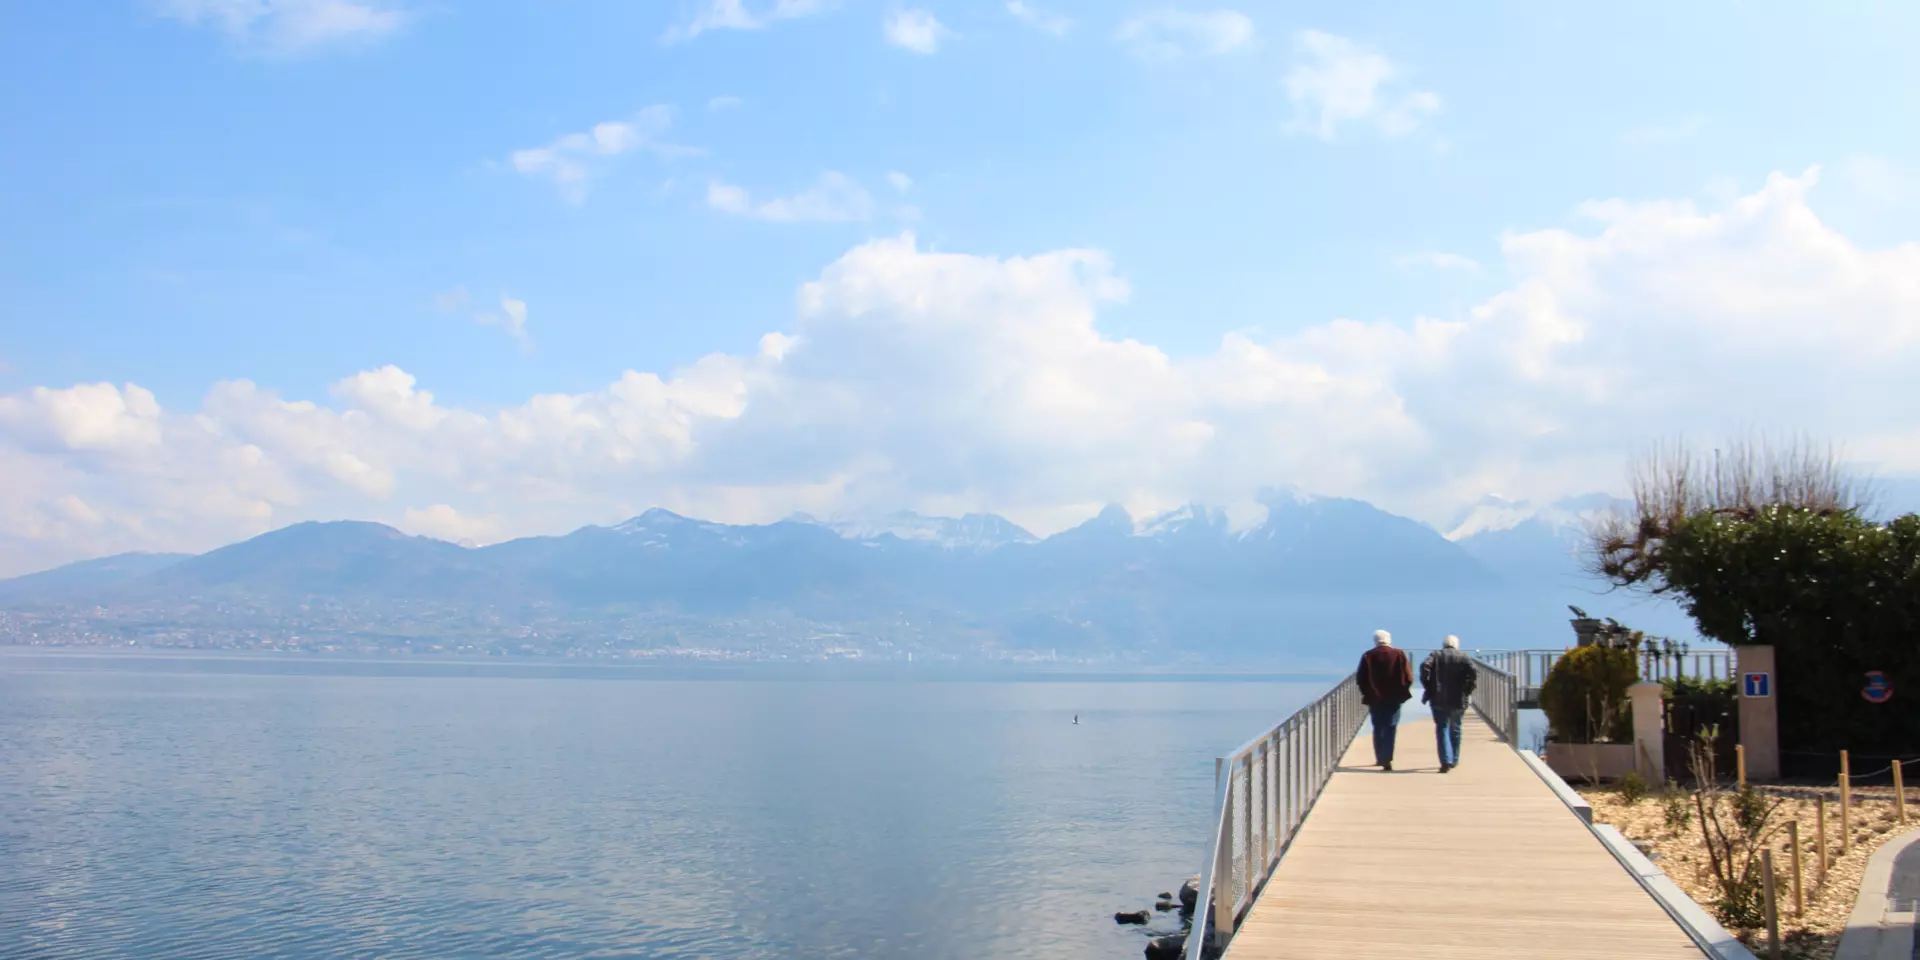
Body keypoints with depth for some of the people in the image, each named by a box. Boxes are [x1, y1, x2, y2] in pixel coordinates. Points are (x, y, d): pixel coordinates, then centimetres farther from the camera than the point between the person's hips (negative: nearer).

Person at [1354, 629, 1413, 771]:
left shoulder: (1367, 656, -2)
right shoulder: (1399, 654, -5)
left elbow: (1360, 679, -1)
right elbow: (1408, 678, -6)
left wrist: (1367, 693, 13)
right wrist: (1401, 692, 9)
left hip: (1374, 698, 1)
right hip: (1394, 698, -1)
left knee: (1378, 729, 16)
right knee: (1390, 729, 1)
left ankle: (1380, 758, 22)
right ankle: (1387, 759, -11)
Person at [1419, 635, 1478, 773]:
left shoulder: (1435, 655, 6)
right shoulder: (1463, 657, 7)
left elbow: (1425, 667, -12)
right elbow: (1472, 672, -11)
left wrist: (1428, 688, -4)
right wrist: (1467, 691, -2)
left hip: (1438, 699, -1)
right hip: (1458, 700, 1)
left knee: (1442, 729, 0)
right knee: (1455, 730, 18)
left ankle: (1446, 761, -15)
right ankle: (1454, 760, 27)